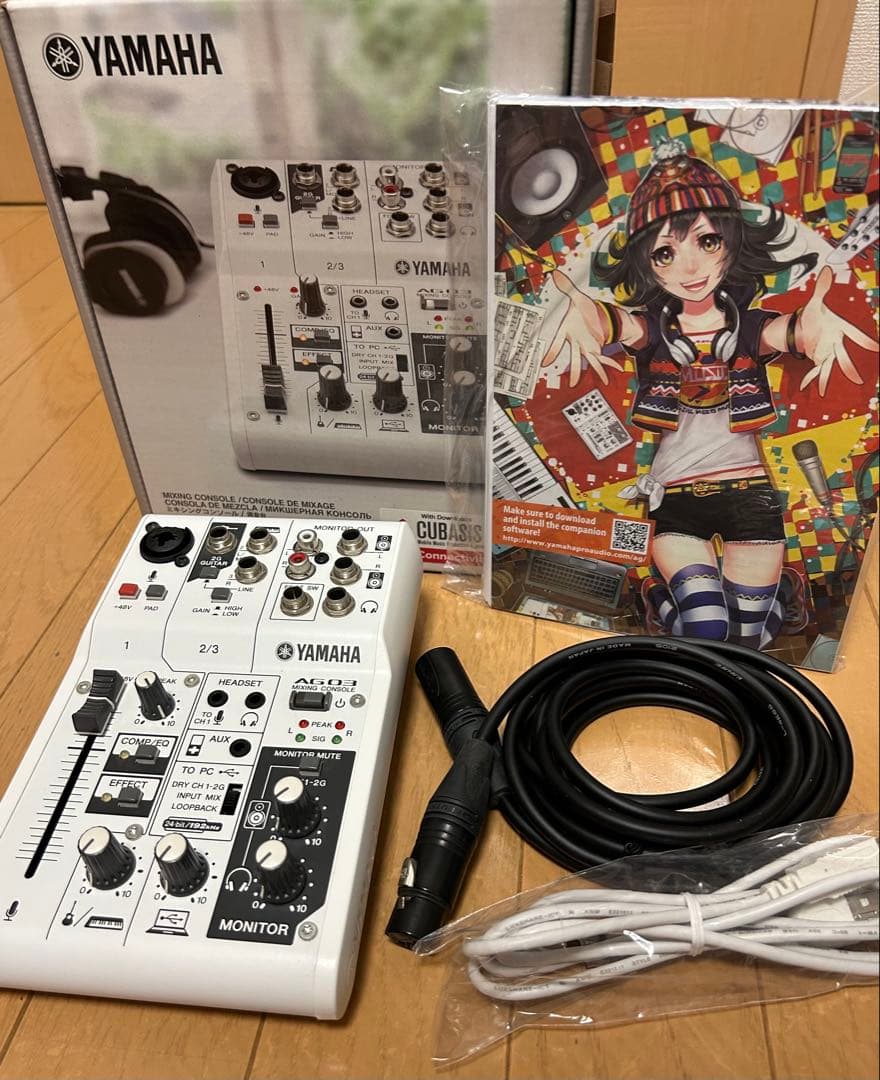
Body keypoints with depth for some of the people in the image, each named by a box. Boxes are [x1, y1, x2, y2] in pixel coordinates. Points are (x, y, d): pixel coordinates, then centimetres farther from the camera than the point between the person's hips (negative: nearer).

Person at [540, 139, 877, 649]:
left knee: (746, 637, 7)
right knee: (703, 628, -11)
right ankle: (669, 592, 23)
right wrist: (584, 313, -55)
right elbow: (616, 321, -29)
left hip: (750, 494, 1)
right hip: (674, 498, 0)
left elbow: (788, 330, -28)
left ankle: (777, 589, 41)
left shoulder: (749, 327, -6)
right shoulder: (651, 329, -7)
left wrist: (814, 321, -54)